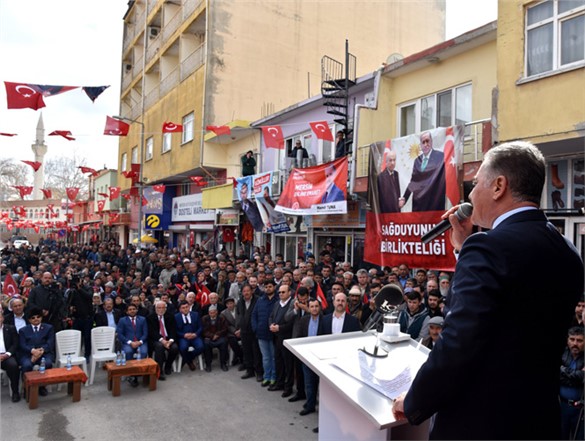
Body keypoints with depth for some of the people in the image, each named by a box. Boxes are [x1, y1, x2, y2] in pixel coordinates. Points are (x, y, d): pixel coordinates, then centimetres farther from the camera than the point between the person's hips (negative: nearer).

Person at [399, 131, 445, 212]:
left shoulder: (440, 156, -2)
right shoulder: (417, 160, 13)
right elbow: (413, 182, 12)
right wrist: (404, 198, 6)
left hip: (434, 201, -4)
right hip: (419, 201, 4)